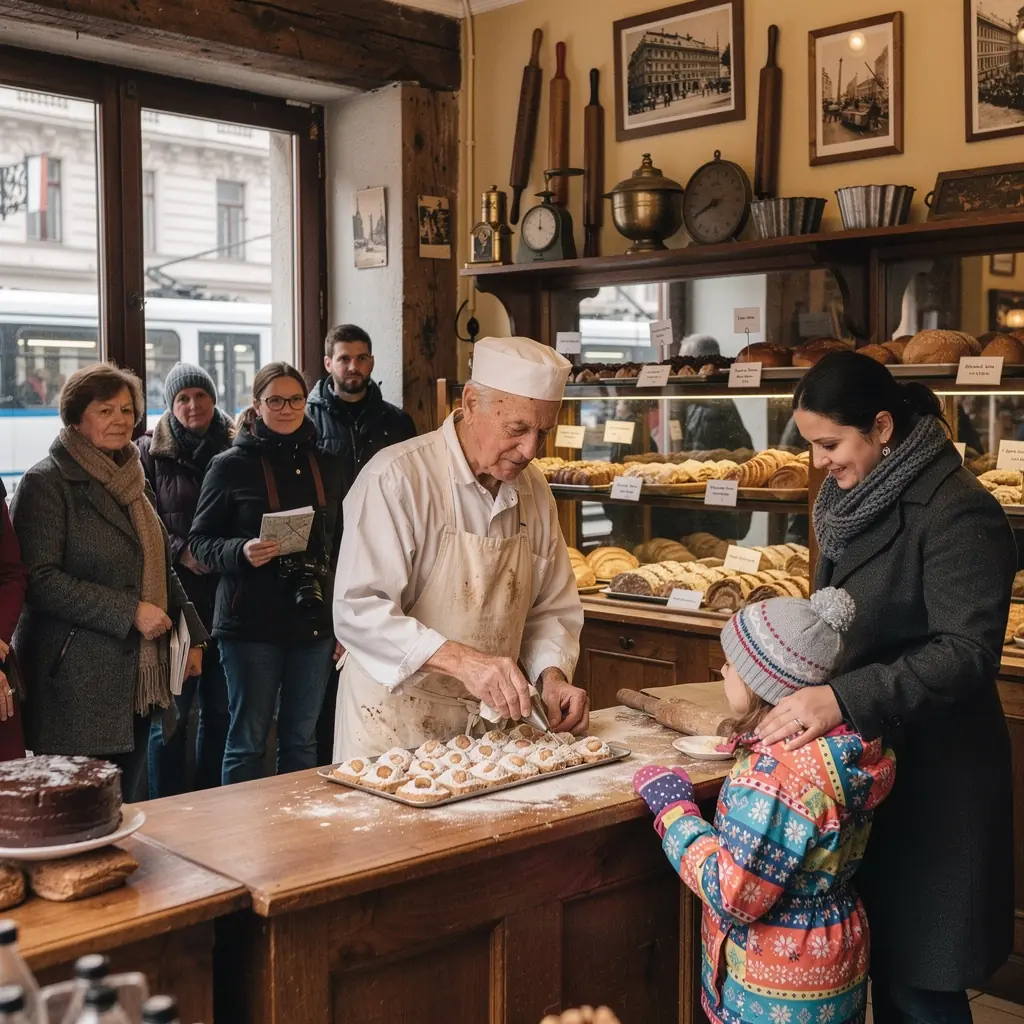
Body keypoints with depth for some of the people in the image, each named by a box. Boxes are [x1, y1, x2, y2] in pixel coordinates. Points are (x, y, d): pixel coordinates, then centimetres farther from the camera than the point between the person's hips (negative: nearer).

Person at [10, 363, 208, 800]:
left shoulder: (131, 481, 17)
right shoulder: (46, 483, -8)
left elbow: (162, 568, 23)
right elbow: (41, 579, -17)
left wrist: (193, 634, 14)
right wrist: (129, 611, -19)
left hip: (136, 679, 7)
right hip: (77, 686, -7)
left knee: (126, 809, 12)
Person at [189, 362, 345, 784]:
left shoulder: (325, 466, 12)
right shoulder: (230, 465, -2)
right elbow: (200, 540, -1)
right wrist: (241, 552, -21)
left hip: (313, 622, 4)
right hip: (251, 623, -4)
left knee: (301, 739, 12)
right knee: (249, 740, 3)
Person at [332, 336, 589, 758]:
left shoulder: (533, 490, 4)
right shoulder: (396, 478, -17)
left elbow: (551, 609, 12)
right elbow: (359, 611, -25)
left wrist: (552, 676, -6)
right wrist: (461, 660, -33)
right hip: (396, 724, -5)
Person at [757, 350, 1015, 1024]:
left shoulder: (958, 513, -17)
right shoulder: (854, 498, 8)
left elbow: (967, 653, -24)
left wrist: (843, 698, -32)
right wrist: (803, 698, 11)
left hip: (931, 773, -8)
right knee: (883, 959, 17)